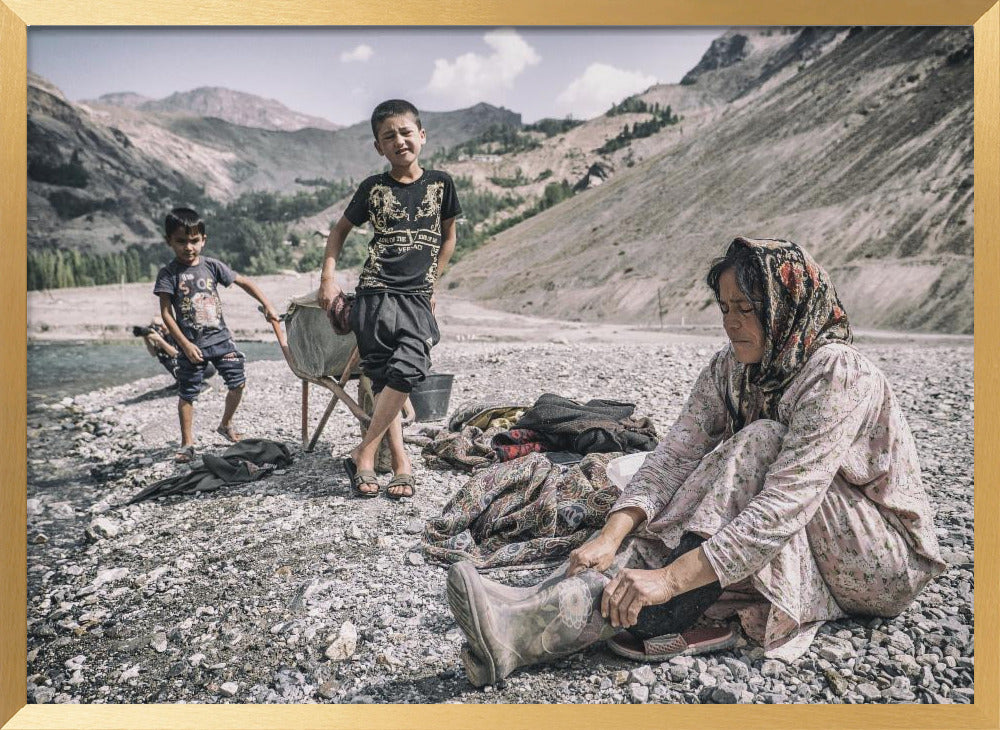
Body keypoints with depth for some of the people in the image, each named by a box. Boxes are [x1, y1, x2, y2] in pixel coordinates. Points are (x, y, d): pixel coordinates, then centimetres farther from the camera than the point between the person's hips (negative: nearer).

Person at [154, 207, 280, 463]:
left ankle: (225, 425, 28)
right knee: (187, 394, 5)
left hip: (220, 338, 3)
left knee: (238, 382, 4)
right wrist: (186, 345, -12)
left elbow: (243, 282, 9)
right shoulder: (168, 274, -7)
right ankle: (187, 443, 19)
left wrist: (267, 306, 3)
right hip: (191, 345, -3)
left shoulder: (212, 266, 2)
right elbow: (166, 313, -8)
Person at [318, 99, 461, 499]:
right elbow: (340, 229, 17)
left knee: (406, 370, -17)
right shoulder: (373, 188, 6)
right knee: (383, 378, -2)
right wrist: (328, 275, 6)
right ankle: (401, 463, 6)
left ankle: (363, 455, -5)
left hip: (417, 298, 0)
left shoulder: (440, 183, 7)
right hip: (375, 293, 0)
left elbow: (448, 236, 19)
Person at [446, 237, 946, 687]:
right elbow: (676, 454, -15)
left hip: (884, 555, -6)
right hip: (791, 542, 6)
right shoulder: (729, 369, -3)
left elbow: (786, 502, -33)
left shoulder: (838, 374, -23)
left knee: (759, 446, -31)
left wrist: (671, 577, -40)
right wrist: (612, 536, -31)